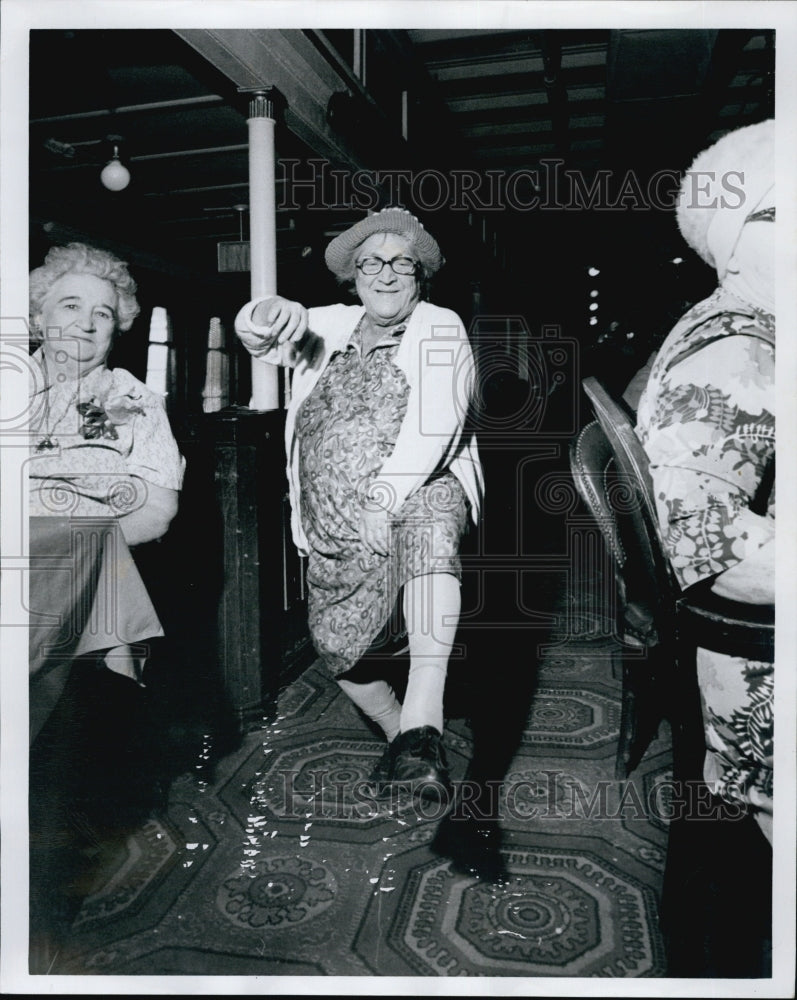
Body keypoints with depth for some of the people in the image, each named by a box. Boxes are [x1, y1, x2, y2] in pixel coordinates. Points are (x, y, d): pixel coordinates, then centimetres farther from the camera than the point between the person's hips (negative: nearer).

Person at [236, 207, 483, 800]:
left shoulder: (441, 330, 2)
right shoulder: (330, 326, 16)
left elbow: (434, 423, -12)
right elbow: (257, 335, 6)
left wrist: (384, 497, -23)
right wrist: (269, 316, -20)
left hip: (421, 490, -4)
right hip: (336, 527, 5)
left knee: (428, 530, -39)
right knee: (338, 647, 4)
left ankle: (423, 724, -46)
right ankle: (399, 730, 31)